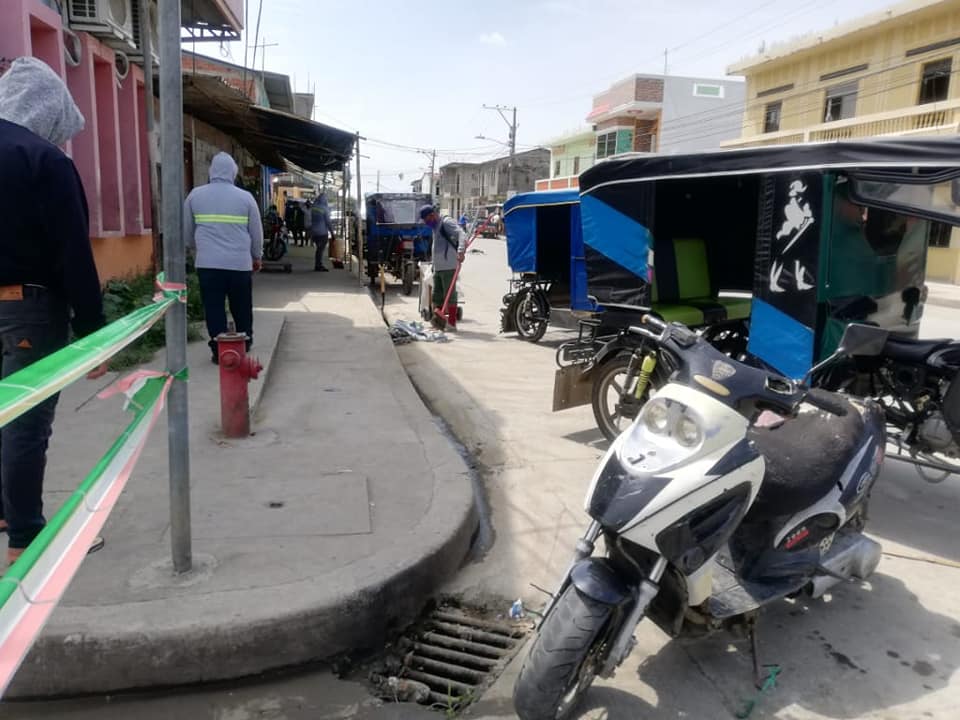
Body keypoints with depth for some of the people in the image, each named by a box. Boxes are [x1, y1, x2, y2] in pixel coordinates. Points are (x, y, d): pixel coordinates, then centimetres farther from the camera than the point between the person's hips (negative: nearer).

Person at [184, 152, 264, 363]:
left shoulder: (195, 195, 5)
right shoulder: (245, 197, 2)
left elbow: (187, 230, 16)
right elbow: (256, 231, 9)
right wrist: (257, 257, 25)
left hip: (208, 263, 0)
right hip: (240, 262, 0)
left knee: (214, 308, 5)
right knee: (242, 307, 15)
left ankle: (219, 351, 5)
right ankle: (245, 344, 26)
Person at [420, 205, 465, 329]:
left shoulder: (446, 222, -9)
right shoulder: (436, 226, 20)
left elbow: (461, 234, -24)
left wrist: (461, 250, -40)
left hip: (448, 266, -10)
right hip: (438, 267, 10)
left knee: (449, 294, -5)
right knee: (437, 295, 12)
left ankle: (452, 323, 1)